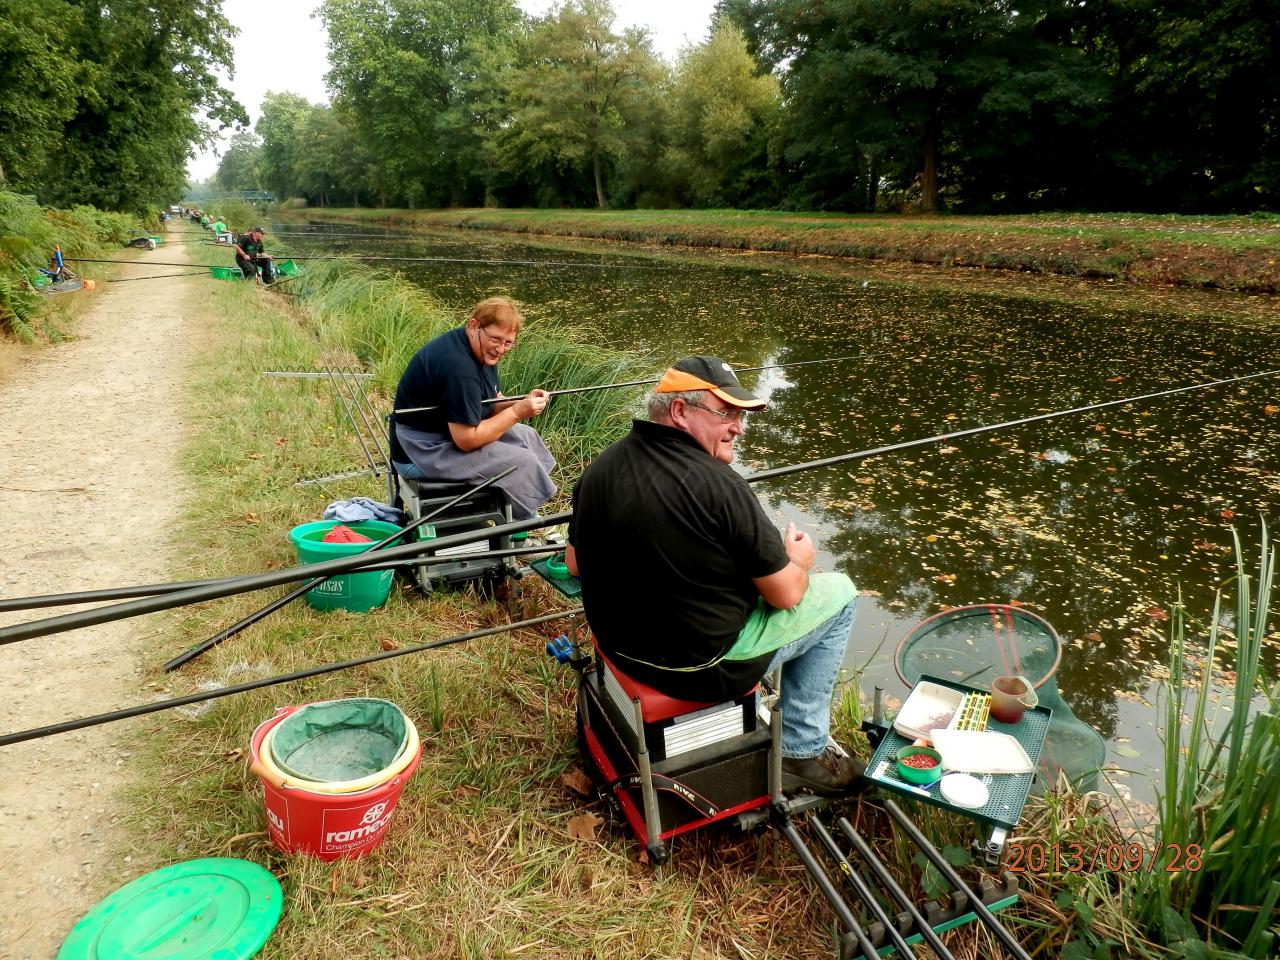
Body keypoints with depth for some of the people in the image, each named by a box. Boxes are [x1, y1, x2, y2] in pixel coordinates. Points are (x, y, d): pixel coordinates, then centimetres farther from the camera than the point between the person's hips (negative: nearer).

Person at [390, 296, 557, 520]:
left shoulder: (483, 351, 0)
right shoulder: (459, 367, -30)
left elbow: (490, 407, 7)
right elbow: (466, 440, -28)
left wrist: (523, 403, -12)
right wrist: (517, 413, -23)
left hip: (447, 431, 10)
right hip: (423, 452, -10)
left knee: (526, 436, 9)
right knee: (522, 461, -15)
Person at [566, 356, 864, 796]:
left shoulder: (598, 469, -4)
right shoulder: (718, 485, -25)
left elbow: (575, 564, 9)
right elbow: (785, 595, -16)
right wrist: (797, 559, 6)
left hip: (621, 646, 8)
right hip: (706, 665, -7)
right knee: (839, 594, 11)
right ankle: (803, 752, 19)